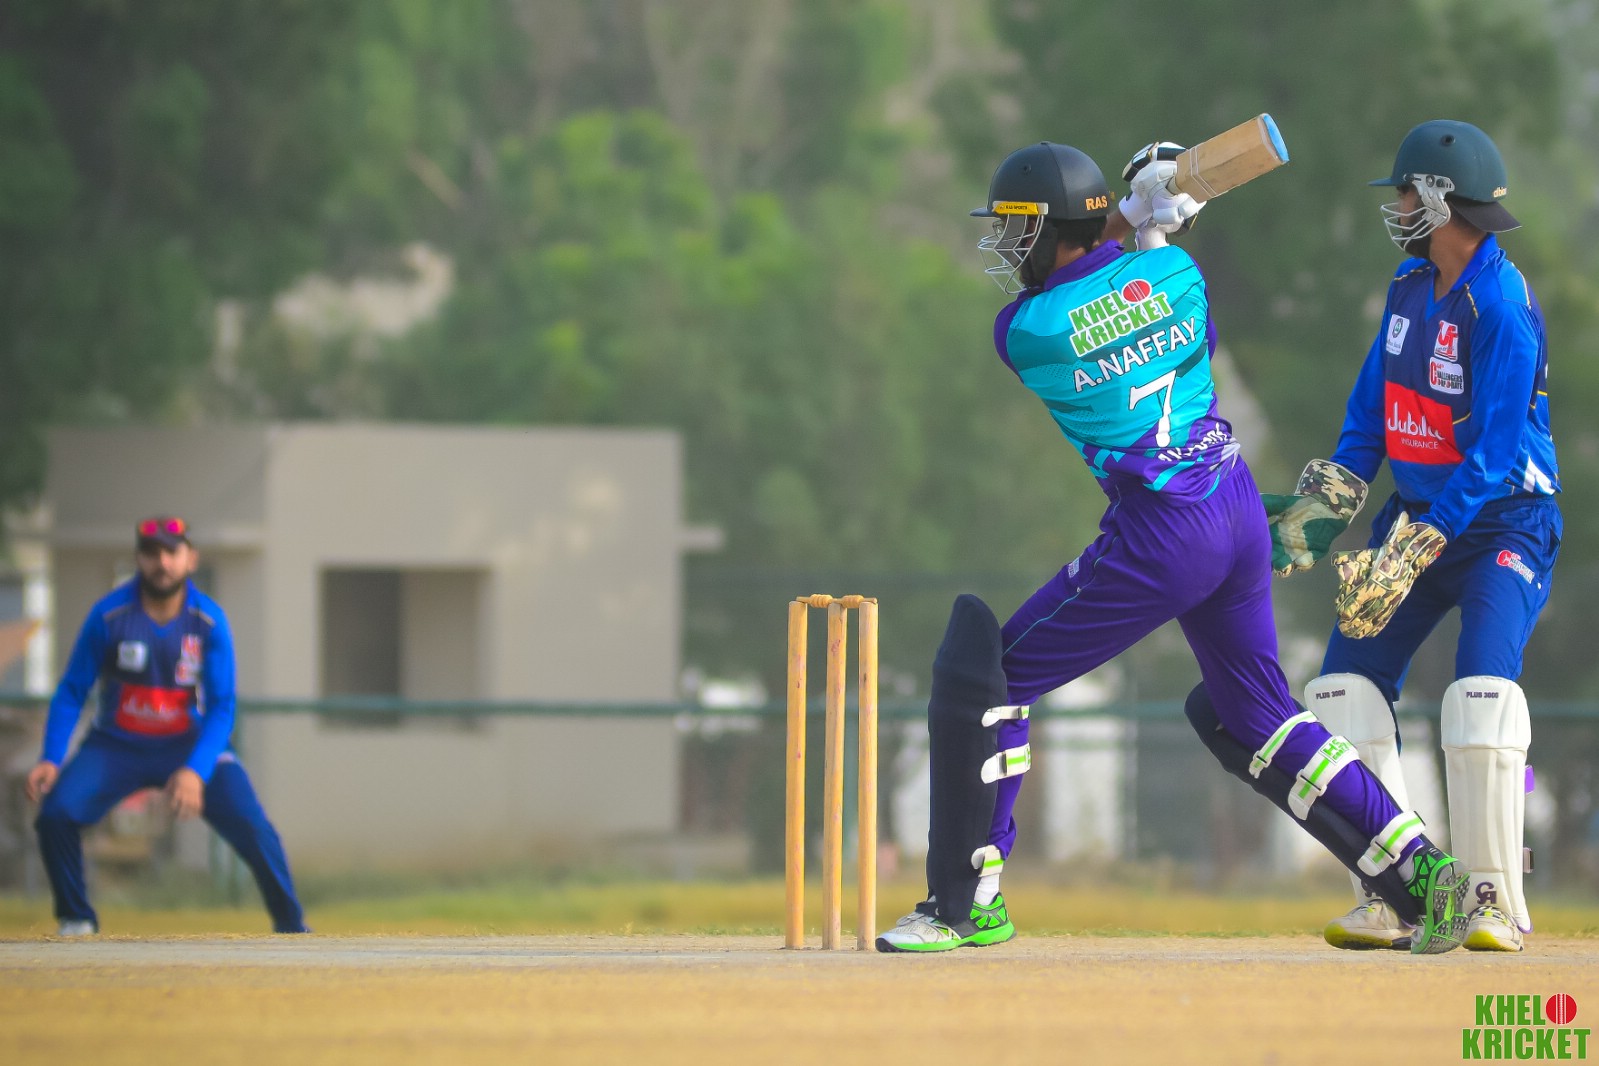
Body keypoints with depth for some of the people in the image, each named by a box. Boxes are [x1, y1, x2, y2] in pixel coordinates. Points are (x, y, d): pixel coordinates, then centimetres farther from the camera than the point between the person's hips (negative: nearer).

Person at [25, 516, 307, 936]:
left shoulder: (210, 621, -12)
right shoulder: (109, 614, -13)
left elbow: (221, 708, -12)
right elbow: (72, 691, -5)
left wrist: (196, 771, -28)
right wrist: (51, 759, -18)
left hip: (191, 745, 0)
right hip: (116, 746, 0)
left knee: (252, 828, -19)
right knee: (56, 812, -22)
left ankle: (290, 925, 0)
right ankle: (76, 918, 1)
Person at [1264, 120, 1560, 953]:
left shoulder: (1501, 305, -20)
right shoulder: (1411, 286, 5)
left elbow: (1492, 458, -25)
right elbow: (1371, 413, 13)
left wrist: (1405, 557, -28)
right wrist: (1322, 507, 2)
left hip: (1502, 520, -8)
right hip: (1419, 509, 8)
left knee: (1481, 689, -25)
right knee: (1346, 684, -4)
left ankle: (1494, 900, -17)